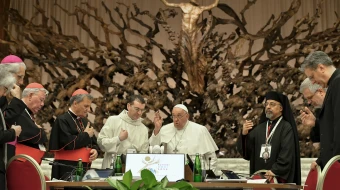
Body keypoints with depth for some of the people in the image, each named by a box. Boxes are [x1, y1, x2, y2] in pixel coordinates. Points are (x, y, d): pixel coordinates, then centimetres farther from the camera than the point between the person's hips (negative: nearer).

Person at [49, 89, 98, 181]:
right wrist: (86, 135, -8)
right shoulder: (62, 120, -8)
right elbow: (68, 143, -21)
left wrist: (95, 150, -3)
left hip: (85, 168, 7)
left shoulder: (85, 121, 16)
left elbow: (94, 143, 20)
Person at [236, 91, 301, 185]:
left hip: (278, 178, -4)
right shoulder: (260, 128, 12)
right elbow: (245, 151, 7)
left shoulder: (286, 127, -3)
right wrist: (244, 134, -10)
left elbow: (287, 153, -14)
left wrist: (275, 171, -23)